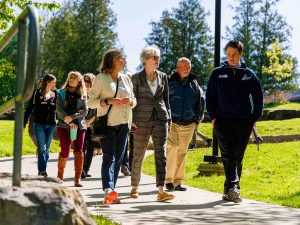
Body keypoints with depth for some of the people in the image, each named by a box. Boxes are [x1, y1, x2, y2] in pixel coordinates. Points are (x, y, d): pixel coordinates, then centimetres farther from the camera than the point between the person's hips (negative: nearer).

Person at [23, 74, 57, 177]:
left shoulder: (55, 94, 10)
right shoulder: (37, 93, 0)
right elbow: (29, 108, 1)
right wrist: (24, 123, -2)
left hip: (51, 125, 4)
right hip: (39, 124, -4)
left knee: (47, 149, 4)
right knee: (42, 148, -10)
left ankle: (42, 170, 10)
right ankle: (42, 170, -12)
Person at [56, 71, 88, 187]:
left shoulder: (82, 95, 10)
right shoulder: (61, 93, 7)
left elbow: (85, 111, 0)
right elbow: (59, 110, -2)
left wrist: (72, 117, -16)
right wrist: (69, 122, -13)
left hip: (79, 126, 1)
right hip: (64, 126, -1)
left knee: (78, 152, -9)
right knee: (65, 152, -6)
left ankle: (77, 179, -7)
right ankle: (60, 175, 17)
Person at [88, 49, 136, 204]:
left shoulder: (126, 79, 14)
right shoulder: (101, 79, -2)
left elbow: (134, 100, 20)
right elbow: (91, 102, -4)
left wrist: (130, 101, -3)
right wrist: (108, 101, -18)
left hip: (124, 124, 6)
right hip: (107, 123, -6)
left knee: (118, 158, 5)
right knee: (109, 157, -17)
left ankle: (111, 193, 11)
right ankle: (108, 190, -30)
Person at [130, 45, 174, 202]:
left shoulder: (163, 77, 11)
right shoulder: (137, 78, 1)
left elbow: (166, 99, 15)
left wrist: (168, 118, 10)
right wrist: (132, 120, -6)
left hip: (160, 119, 3)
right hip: (142, 119, -3)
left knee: (161, 154, -7)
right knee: (138, 155, 5)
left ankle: (161, 191, -11)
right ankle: (134, 187, 21)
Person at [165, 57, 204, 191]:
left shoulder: (194, 85, 10)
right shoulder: (170, 83, -1)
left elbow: (200, 102, 19)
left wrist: (197, 119, 15)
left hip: (188, 125, 4)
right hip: (172, 123, -4)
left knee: (182, 153, 8)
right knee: (171, 149, -15)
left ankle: (178, 181, 14)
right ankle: (169, 180, -9)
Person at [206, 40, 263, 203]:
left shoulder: (249, 74, 8)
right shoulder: (217, 74, 7)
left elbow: (258, 97, 12)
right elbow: (209, 96, 9)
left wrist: (255, 118, 4)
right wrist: (212, 117, -1)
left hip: (244, 122, 2)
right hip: (223, 121, -1)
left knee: (237, 158, 4)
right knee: (228, 155, -13)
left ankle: (230, 189, 11)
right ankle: (233, 188, -23)